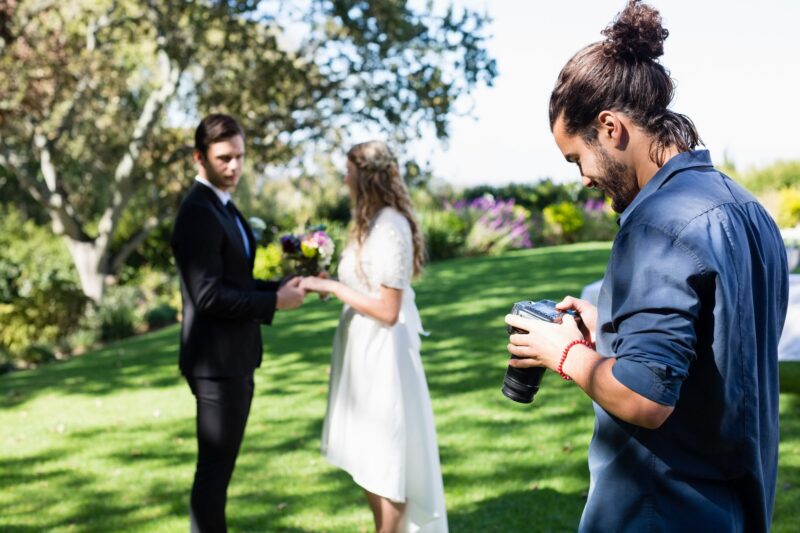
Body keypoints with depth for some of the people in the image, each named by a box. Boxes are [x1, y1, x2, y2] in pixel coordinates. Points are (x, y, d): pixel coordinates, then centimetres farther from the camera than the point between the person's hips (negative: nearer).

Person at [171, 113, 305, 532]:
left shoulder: (222, 207, 13)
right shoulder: (198, 214, -18)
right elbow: (209, 296, -24)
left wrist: (279, 287, 3)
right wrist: (274, 302, -17)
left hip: (233, 359, 10)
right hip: (218, 361, -10)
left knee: (220, 464, 18)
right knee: (215, 467, 0)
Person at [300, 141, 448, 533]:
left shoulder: (389, 229, -21)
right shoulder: (375, 222, 8)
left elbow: (387, 310, -22)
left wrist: (332, 287, -18)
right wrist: (330, 283, 6)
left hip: (382, 354, -9)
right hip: (365, 350, 10)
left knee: (385, 457, 5)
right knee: (371, 456, 18)